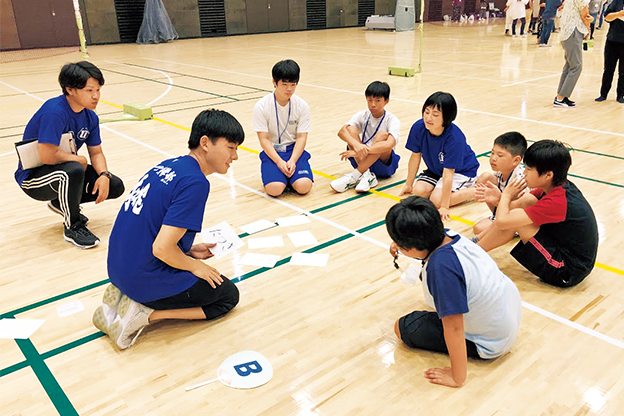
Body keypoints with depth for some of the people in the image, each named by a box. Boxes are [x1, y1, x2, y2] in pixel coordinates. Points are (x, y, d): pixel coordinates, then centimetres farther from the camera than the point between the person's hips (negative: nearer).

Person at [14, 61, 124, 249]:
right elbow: (47, 156, -34)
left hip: (67, 170, 8)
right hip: (33, 177, -8)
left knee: (115, 187, -3)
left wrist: (104, 175, -16)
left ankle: (61, 203, 18)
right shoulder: (54, 112, -28)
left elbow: (96, 153, 4)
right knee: (74, 170, -39)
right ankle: (72, 227, -15)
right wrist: (79, 159, -17)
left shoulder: (90, 117, -3)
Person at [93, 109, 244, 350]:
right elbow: (161, 248, -26)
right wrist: (194, 265, -8)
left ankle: (125, 295, 12)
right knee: (228, 295, 11)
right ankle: (147, 313, -3)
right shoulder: (195, 183, -22)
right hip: (147, 280, -8)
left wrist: (190, 250, 12)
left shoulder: (170, 165, 4)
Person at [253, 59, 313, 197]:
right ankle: (281, 175, 9)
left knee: (304, 186, -24)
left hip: (295, 150, 1)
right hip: (272, 151, -1)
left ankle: (290, 174, 9)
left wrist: (292, 161, -20)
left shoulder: (302, 106, -3)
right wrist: (279, 162, -21)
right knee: (274, 189, -25)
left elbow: (301, 137, -4)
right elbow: (264, 139, -9)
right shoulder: (262, 106, -9)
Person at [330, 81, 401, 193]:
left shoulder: (392, 120, -11)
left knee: (382, 135, -29)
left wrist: (361, 150, -40)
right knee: (351, 129, -18)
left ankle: (355, 174, -31)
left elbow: (389, 145, -31)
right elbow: (342, 131, -19)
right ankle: (366, 175, -29)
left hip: (384, 164, -3)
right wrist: (356, 145, -40)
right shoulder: (362, 115, -1)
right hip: (363, 161, 3)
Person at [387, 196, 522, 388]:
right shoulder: (446, 235, -14)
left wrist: (457, 378, -24)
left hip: (491, 342, -8)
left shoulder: (441, 266, -38)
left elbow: (454, 329, -33)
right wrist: (403, 245, 2)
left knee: (404, 328, -3)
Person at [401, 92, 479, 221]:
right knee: (419, 191, -18)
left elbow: (448, 173, -35)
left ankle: (473, 190, -3)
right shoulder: (418, 128, -22)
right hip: (435, 169, 6)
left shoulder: (454, 138, -36)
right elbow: (415, 156, -7)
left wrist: (444, 207, -33)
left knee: (437, 200, -24)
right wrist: (408, 184, 3)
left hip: (461, 171, -5)